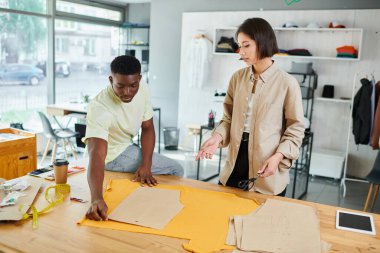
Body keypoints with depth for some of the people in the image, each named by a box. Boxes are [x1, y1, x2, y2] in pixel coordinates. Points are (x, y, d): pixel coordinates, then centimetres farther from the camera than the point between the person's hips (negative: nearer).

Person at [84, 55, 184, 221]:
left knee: (176, 170, 15)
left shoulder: (142, 89, -17)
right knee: (175, 170, -3)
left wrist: (146, 165, -21)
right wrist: (96, 198, -61)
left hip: (127, 146, 7)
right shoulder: (99, 108, -36)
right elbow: (97, 155, -46)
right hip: (112, 156, -7)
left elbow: (147, 127, -8)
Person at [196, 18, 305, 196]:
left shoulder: (287, 83, -9)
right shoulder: (237, 78, 4)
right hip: (236, 163, 4)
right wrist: (218, 137, -11)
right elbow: (229, 117, 8)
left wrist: (278, 157, -19)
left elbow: (295, 128, -6)